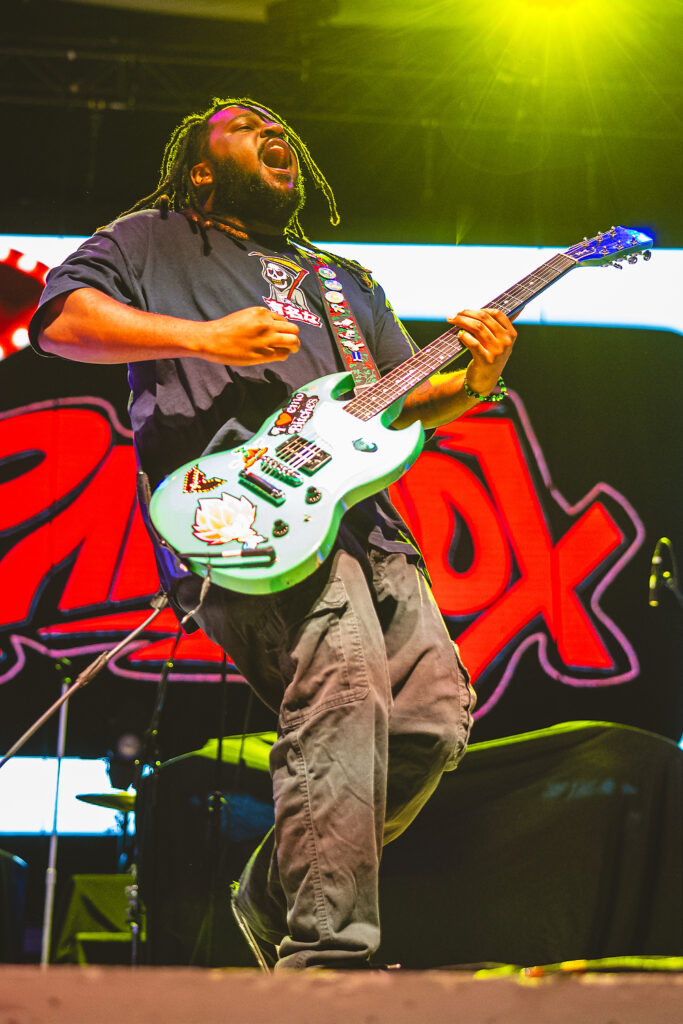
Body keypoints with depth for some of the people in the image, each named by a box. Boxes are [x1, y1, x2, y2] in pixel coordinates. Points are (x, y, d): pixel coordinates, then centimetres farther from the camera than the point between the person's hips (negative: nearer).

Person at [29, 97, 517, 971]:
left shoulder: (343, 282, 34)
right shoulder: (152, 241, 19)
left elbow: (406, 401, 28)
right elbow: (61, 317, 2)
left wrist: (473, 382, 4)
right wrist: (205, 338, -8)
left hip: (363, 520, 7)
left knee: (435, 718, -9)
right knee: (346, 685, -29)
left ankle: (278, 895, 7)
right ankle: (325, 953, -32)